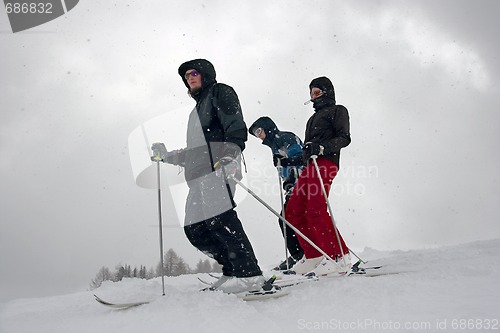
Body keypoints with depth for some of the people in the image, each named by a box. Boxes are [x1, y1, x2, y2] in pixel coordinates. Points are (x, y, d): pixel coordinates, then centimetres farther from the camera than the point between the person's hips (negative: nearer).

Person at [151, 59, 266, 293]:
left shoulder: (220, 92, 11)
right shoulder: (197, 109, 36)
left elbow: (236, 125, -8)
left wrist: (231, 153, -24)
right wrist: (167, 156, 33)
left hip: (219, 167, -9)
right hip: (199, 176, 9)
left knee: (218, 217, -23)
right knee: (195, 230, -1)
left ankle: (250, 274, -23)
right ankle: (234, 271, 2)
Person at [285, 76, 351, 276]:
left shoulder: (337, 110, 9)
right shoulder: (314, 117, 33)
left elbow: (344, 138, -6)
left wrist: (322, 147, -21)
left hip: (326, 163, -9)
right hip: (310, 165, 9)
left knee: (315, 210, -22)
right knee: (293, 212, 0)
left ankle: (340, 257, -20)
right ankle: (313, 257, 3)